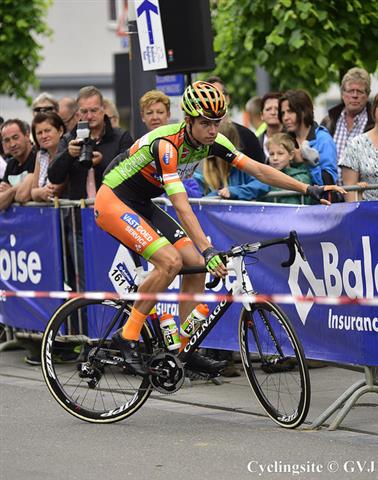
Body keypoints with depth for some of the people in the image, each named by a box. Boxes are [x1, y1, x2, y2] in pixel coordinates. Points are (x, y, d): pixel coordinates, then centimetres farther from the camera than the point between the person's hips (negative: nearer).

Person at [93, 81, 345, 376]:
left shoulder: (212, 141, -7)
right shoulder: (166, 144, -31)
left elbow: (258, 170, -7)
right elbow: (182, 207, -37)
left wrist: (309, 190, -15)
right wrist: (207, 250, -46)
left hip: (141, 205, 8)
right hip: (113, 202, -8)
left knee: (196, 264, -3)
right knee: (170, 261, -25)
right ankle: (127, 337, -15)